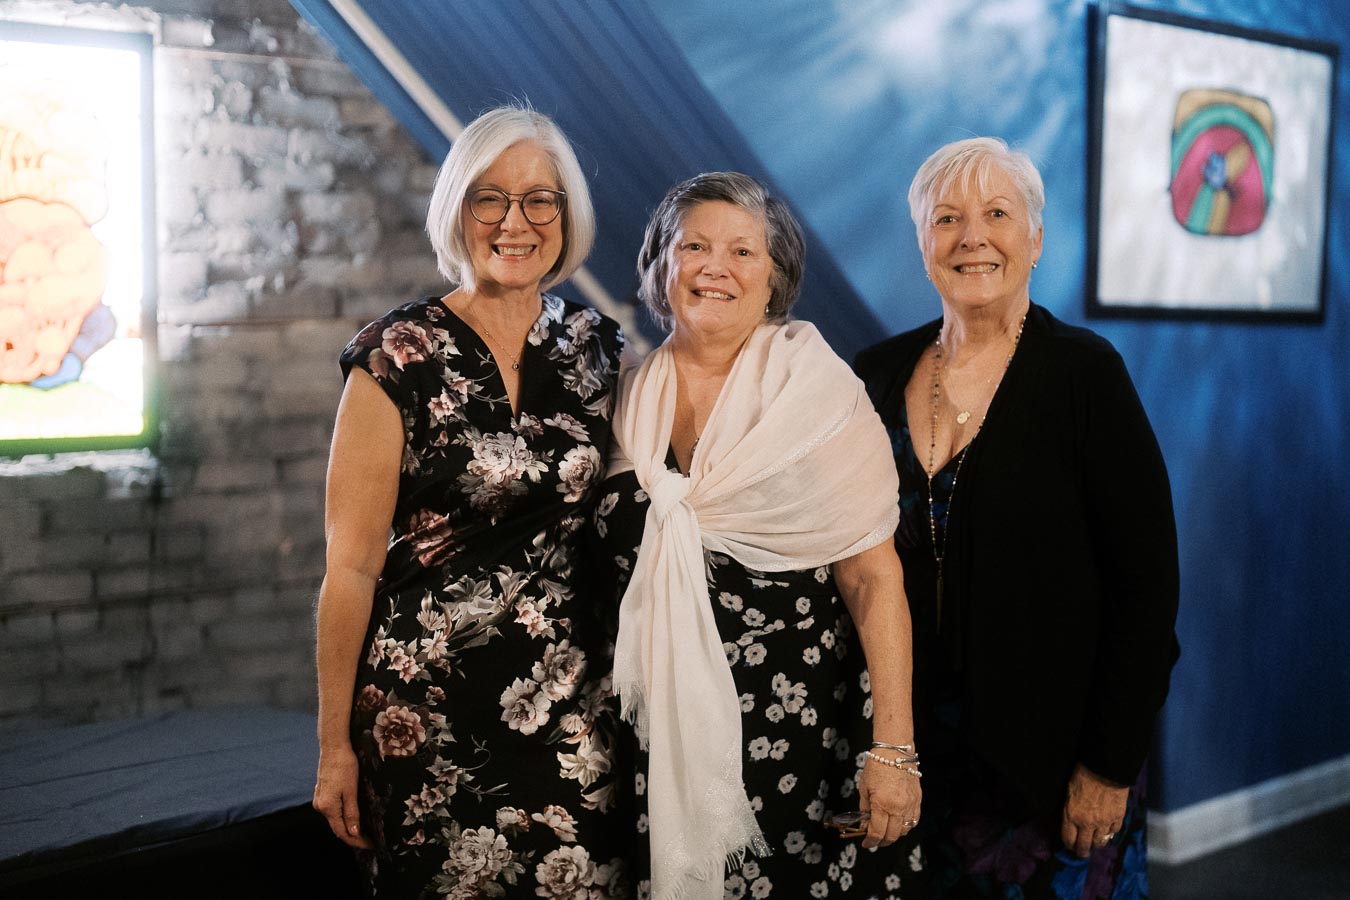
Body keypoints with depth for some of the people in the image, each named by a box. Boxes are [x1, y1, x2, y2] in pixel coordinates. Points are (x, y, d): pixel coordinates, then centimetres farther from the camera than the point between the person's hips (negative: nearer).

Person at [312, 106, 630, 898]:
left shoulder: (598, 347, 4)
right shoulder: (398, 358, -9)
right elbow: (352, 565, -8)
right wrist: (335, 744, -7)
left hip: (574, 701, 4)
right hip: (430, 704, -3)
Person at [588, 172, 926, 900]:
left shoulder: (815, 389, -5)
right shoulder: (628, 397, 5)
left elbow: (875, 578, -9)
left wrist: (894, 749, -14)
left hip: (793, 727, -3)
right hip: (656, 733, 3)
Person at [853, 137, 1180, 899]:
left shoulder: (1082, 371, -10)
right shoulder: (879, 374, 2)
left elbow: (1146, 581, -11)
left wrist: (1111, 767, -13)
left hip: (1045, 751, -3)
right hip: (911, 743, 4)